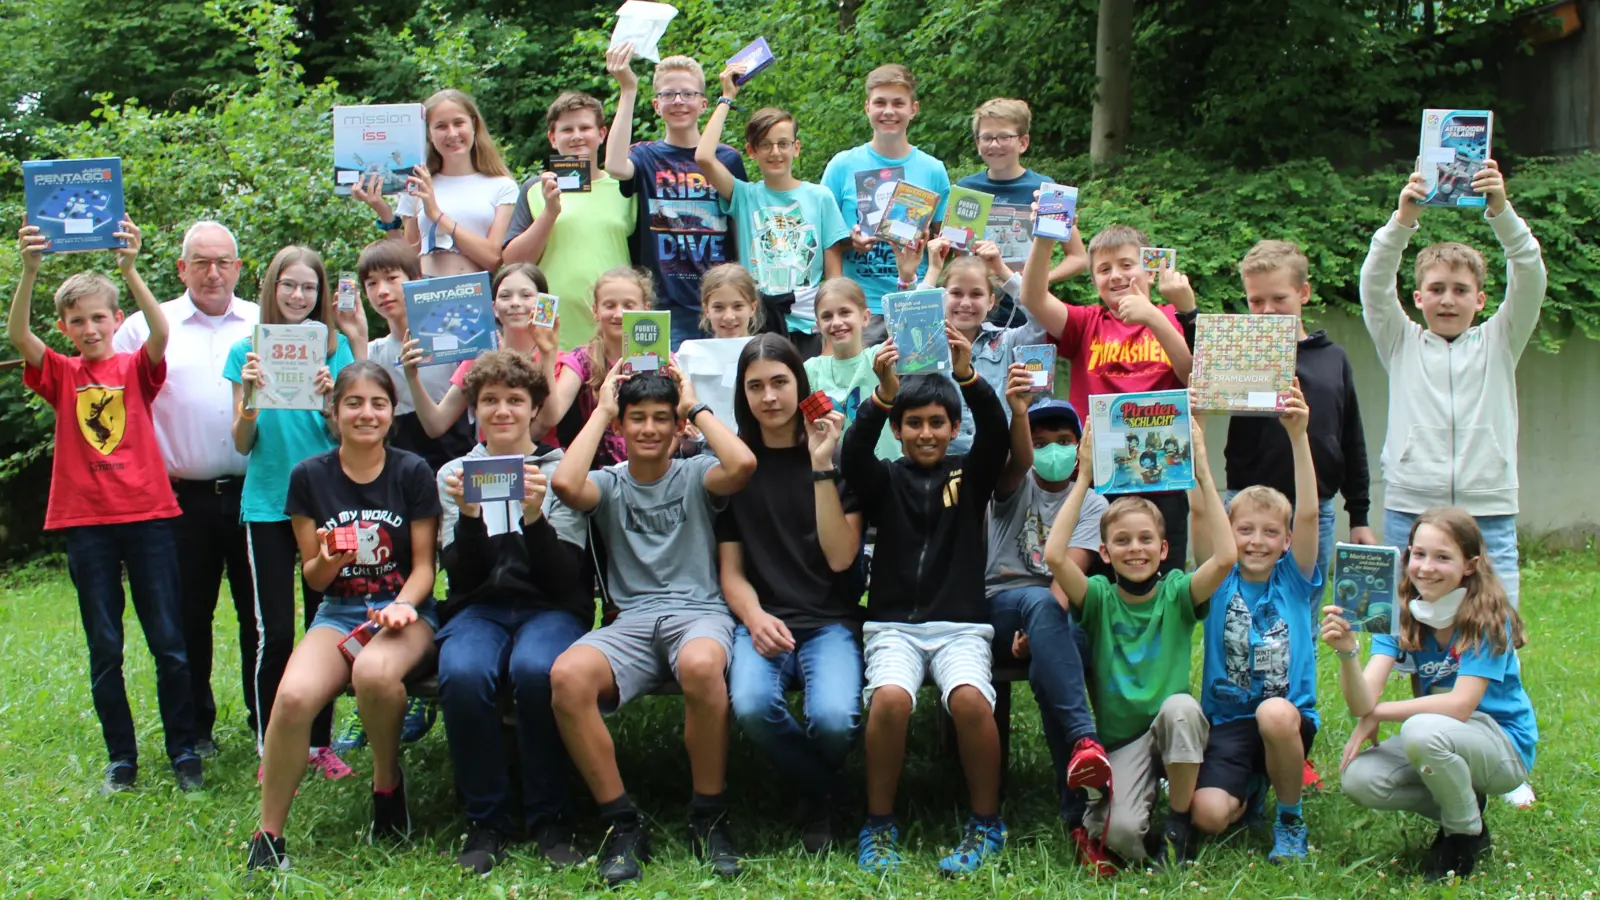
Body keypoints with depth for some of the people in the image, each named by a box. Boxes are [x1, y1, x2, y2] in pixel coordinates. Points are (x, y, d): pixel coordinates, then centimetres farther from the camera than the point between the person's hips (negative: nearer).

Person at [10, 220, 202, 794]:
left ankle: (184, 752, 11)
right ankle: (121, 758, 16)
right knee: (104, 649, 6)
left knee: (170, 643, 1)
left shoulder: (136, 368, 4)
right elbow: (18, 335, -10)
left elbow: (161, 334, -17)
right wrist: (29, 270, -26)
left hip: (147, 515, -1)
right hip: (86, 521, 1)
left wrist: (130, 268, -30)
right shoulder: (61, 375, 7)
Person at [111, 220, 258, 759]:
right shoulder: (147, 327, 5)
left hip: (253, 491, 0)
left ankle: (266, 722, 16)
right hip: (182, 497, 0)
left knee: (260, 612, 5)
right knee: (187, 616, 6)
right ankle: (194, 729, 17)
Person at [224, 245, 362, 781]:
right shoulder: (249, 350, 2)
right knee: (276, 632, -3)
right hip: (268, 504, -1)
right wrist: (249, 395, -17)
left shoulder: (338, 346, 3)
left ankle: (320, 743, 18)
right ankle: (271, 750, 9)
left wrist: (331, 395, -19)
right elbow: (242, 443, 1)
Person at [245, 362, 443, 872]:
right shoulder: (310, 477, 4)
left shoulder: (412, 472, 1)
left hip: (405, 608, -1)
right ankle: (268, 837, -12)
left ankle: (388, 782, -6)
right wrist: (328, 560, -15)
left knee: (374, 672, -38)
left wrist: (402, 605, -19)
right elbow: (313, 578, 8)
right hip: (339, 612, 2)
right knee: (294, 695, -30)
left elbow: (424, 564, 1)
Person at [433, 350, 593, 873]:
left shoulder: (560, 471, 5)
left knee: (536, 669, -36)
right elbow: (464, 578, 0)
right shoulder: (454, 474, 11)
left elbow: (564, 578, -5)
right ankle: (486, 821, -16)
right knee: (461, 674, -33)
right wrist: (469, 514, -17)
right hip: (480, 608, 2)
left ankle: (548, 819, -19)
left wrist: (534, 516, -21)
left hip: (550, 608, -1)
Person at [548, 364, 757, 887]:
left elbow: (743, 463, -11)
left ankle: (709, 818, -18)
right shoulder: (608, 483, 16)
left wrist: (695, 408, 4)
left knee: (700, 665, -41)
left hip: (699, 612, -2)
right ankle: (622, 823, -17)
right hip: (632, 622, 2)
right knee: (567, 676, -33)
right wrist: (600, 411, 4)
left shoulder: (696, 476, 13)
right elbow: (565, 483, -8)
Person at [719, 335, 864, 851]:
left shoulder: (840, 457, 5)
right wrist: (754, 617, -13)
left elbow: (840, 556, -7)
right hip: (763, 620, 1)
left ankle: (816, 795, 7)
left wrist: (821, 465, -12)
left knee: (834, 718, -32)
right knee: (750, 706, -34)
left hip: (829, 621, -1)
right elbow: (731, 571, 8)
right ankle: (818, 795, -1)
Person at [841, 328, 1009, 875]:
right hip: (893, 625, 0)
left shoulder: (970, 476, 12)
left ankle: (987, 825, -10)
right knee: (890, 698, -31)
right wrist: (884, 395, -29)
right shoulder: (886, 480, 10)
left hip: (961, 625, 0)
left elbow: (996, 434, -7)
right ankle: (878, 826, -11)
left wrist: (968, 377, -26)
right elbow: (852, 456, -11)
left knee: (970, 699, -31)